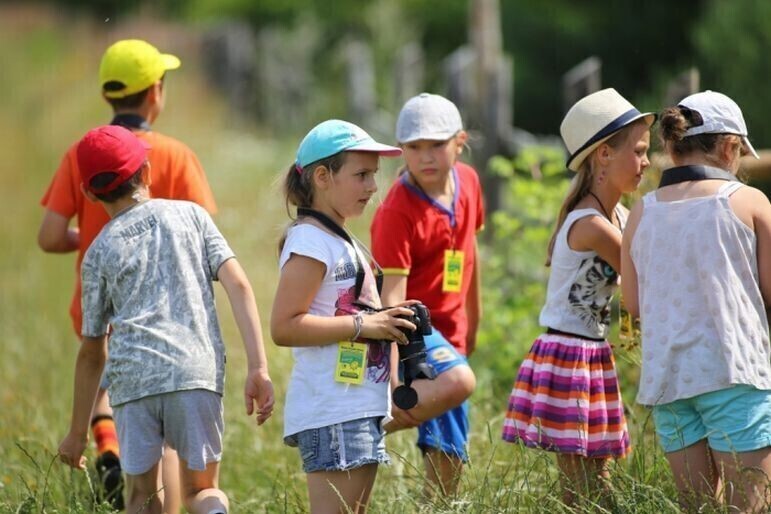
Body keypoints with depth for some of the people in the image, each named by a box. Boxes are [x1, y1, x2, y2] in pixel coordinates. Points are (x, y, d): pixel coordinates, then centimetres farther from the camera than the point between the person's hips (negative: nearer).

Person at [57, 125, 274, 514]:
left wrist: (78, 432, 23)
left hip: (131, 378, 0)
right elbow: (238, 285, 3)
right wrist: (258, 368, -1)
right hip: (197, 372, 0)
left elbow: (92, 351, 16)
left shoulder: (99, 251, 15)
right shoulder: (190, 215, 16)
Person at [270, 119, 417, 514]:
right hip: (331, 413, -10)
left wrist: (385, 322, 8)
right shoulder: (310, 241, -12)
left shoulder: (342, 241, 18)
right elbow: (284, 327, -20)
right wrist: (363, 325, -20)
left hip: (361, 406, 10)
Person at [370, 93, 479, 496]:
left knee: (450, 453, 7)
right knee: (458, 381, -36)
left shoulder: (467, 181, 2)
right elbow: (391, 296, -25)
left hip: (449, 330, 7)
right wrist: (392, 373, -32)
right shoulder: (397, 213, -20)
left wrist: (473, 319, 27)